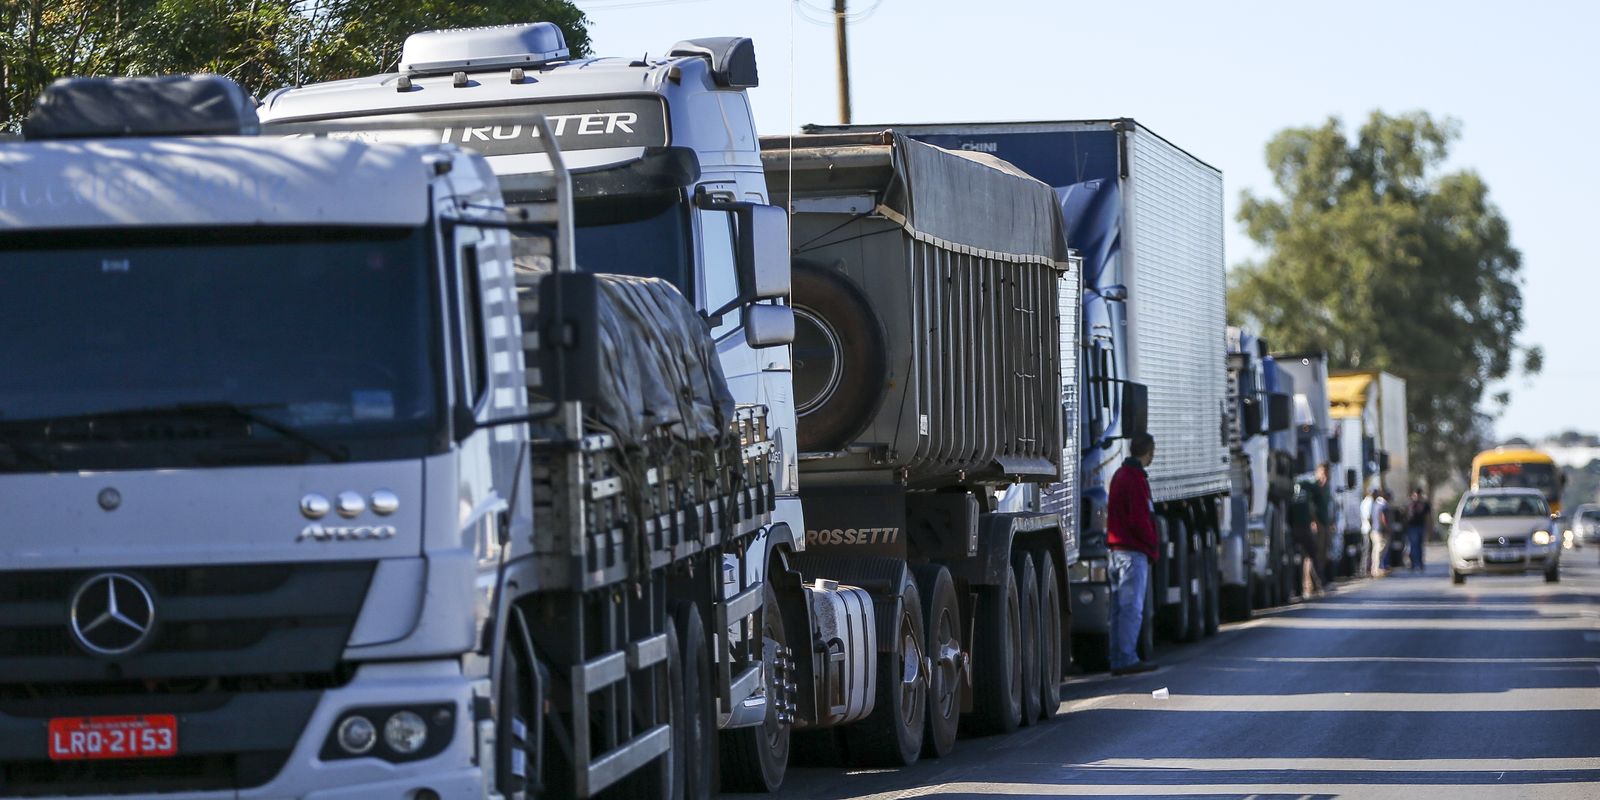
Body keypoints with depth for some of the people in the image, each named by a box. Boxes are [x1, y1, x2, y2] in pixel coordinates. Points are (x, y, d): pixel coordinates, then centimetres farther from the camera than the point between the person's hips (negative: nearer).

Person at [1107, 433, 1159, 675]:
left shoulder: (1119, 475, 16)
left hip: (1117, 547, 10)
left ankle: (1118, 660, 12)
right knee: (1132, 608, -8)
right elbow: (1139, 519, -19)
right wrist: (1154, 547, -7)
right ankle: (1127, 658, -10)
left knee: (1119, 607, 11)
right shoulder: (1136, 479, -14)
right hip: (1134, 551, -10)